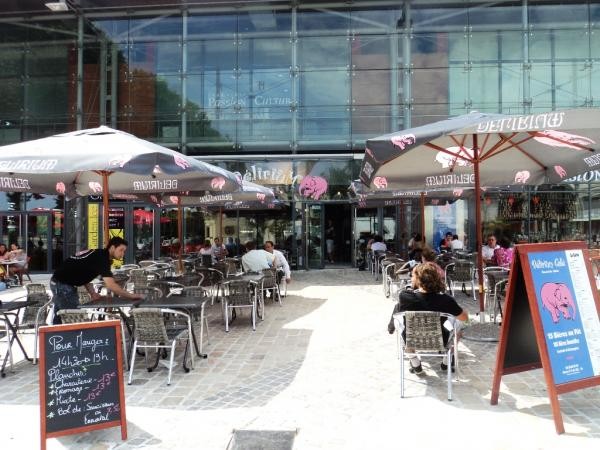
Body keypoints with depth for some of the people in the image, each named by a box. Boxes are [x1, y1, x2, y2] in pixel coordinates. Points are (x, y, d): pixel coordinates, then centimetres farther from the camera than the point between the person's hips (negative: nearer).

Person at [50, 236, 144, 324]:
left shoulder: (99, 255, 9)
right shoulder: (102, 258, -21)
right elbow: (110, 285, -30)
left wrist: (93, 293, 4)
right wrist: (131, 296, -24)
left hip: (58, 282, 10)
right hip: (63, 284, -10)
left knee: (60, 318, 18)